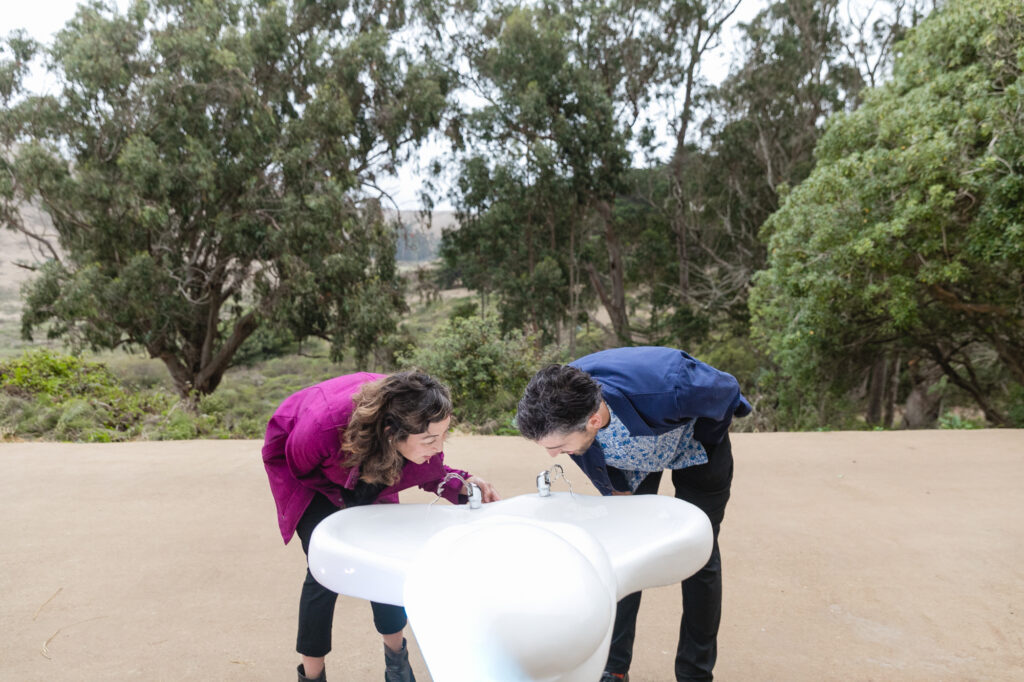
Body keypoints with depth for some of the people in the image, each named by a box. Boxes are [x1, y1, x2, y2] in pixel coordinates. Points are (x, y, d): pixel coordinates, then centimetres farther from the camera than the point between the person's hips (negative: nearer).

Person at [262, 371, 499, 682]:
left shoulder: (421, 424, -34)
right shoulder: (323, 426, -45)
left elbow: (428, 472, -13)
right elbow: (290, 465, -22)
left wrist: (461, 483, -31)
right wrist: (341, 498, -24)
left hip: (366, 472, 4)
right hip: (307, 473, -4)